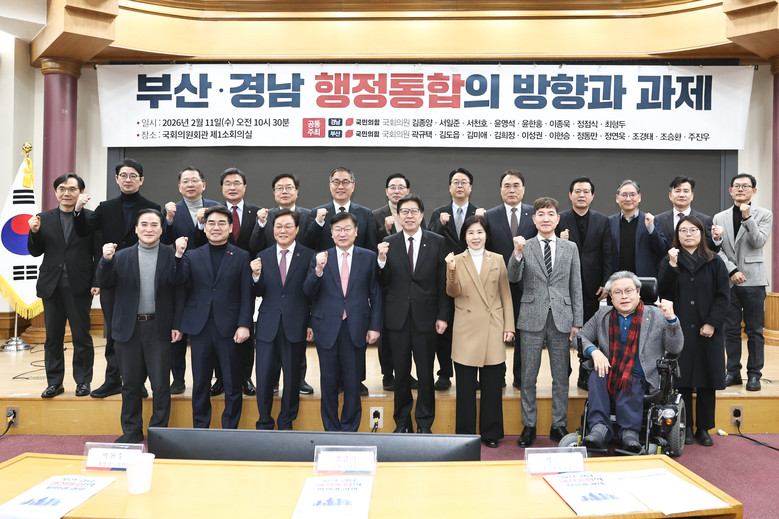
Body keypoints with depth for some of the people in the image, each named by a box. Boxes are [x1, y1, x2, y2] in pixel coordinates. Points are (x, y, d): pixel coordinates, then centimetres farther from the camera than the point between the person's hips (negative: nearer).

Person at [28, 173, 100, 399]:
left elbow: (99, 253, -3)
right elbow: (35, 252, 11)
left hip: (79, 287, -3)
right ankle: (54, 382, 21)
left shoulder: (91, 218, -1)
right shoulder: (44, 218, 9)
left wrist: (97, 282, -10)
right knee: (53, 337, 10)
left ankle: (83, 381, 17)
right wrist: (34, 232, -8)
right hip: (51, 286, 3)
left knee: (82, 336, 4)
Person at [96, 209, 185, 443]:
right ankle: (132, 431, 27)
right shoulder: (121, 256, 8)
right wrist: (106, 260, -16)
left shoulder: (171, 256, 0)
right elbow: (106, 283, 0)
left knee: (161, 385, 3)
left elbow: (180, 293, -2)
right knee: (130, 384, 12)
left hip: (159, 329, -2)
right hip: (129, 328, 2)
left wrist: (177, 325, -6)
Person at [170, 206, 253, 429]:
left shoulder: (242, 257, 5)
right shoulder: (192, 256, 10)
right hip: (200, 327, 2)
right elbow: (177, 281, -3)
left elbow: (246, 294, 1)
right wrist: (178, 255, -17)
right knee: (200, 383, 11)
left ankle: (230, 430, 18)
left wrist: (244, 325, -8)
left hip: (229, 328, -2)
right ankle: (200, 429, 25)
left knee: (232, 385, 4)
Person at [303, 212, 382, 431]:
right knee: (328, 382, 10)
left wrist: (375, 326, -1)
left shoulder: (369, 257, 4)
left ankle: (350, 428, 24)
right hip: (327, 329, 1)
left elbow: (375, 295, 4)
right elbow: (308, 291, -4)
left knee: (352, 382, 8)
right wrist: (318, 270, -21)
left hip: (356, 329, 0)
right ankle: (330, 428, 26)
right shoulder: (320, 259, 5)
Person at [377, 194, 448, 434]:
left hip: (425, 317, -1)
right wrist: (382, 260, -17)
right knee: (401, 373, 11)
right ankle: (402, 422, 27)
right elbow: (384, 284, 1)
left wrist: (443, 316, -3)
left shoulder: (437, 242, 0)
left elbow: (443, 282, 0)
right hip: (397, 318, 1)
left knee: (425, 373, 7)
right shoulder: (388, 244, 2)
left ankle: (424, 423, 24)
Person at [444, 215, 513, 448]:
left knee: (492, 385, 6)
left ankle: (490, 433, 21)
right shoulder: (456, 260, 3)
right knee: (466, 386, 5)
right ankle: (465, 433, 18)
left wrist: (509, 326, 4)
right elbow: (453, 292, -8)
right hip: (466, 330, -1)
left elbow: (506, 295, 9)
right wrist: (451, 271, -26)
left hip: (493, 329, 1)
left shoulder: (497, 260, 7)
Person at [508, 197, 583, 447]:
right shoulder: (525, 247, 3)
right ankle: (528, 426, 19)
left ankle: (559, 425, 23)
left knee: (561, 376, 9)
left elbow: (576, 287, 7)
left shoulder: (570, 248, 8)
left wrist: (577, 321, 3)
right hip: (532, 319, -1)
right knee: (528, 377, 6)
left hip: (561, 320, 2)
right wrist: (517, 254, -27)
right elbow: (513, 278, -10)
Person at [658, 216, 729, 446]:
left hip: (708, 331, 1)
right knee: (682, 380, 1)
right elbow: (664, 292, -6)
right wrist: (672, 265, -16)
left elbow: (723, 296, 1)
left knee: (707, 381, 4)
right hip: (679, 330, 0)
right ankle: (686, 428, 12)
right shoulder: (669, 262, 8)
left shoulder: (714, 262, 7)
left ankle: (703, 428, 16)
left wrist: (712, 323, -9)